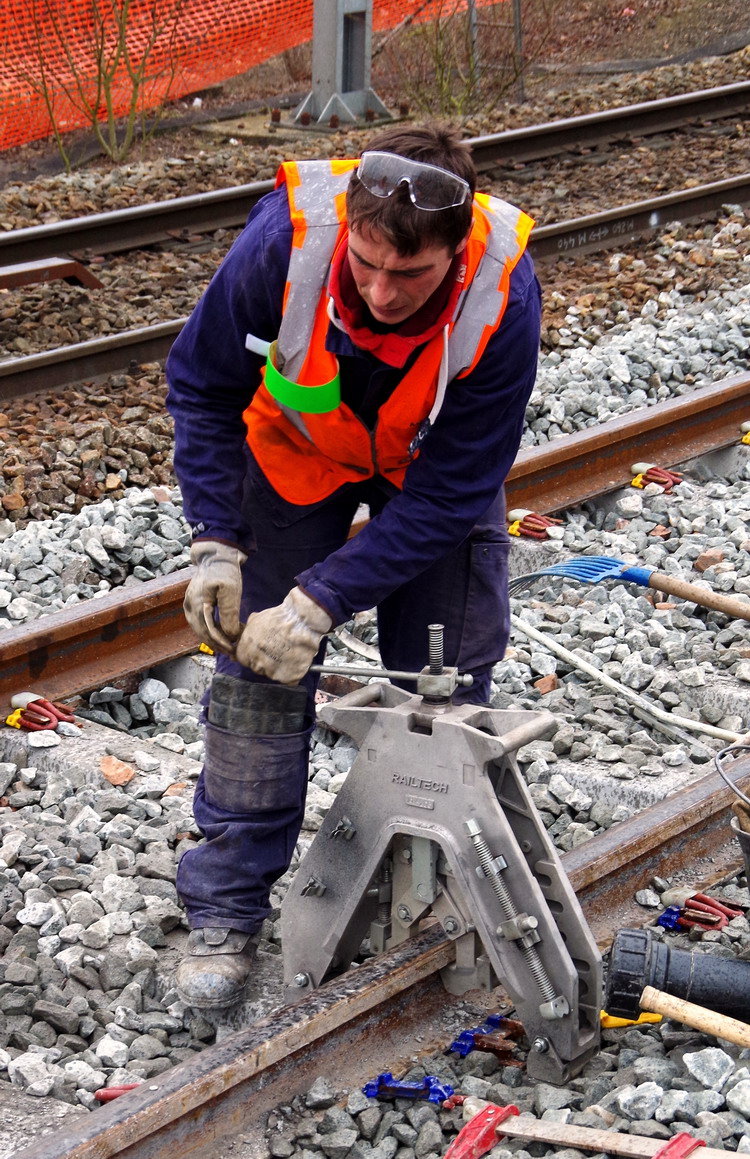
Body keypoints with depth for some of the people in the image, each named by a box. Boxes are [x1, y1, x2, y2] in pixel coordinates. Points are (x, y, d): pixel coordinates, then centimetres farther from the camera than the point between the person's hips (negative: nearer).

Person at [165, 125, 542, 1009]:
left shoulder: (504, 296, -38)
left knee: (445, 672, 1)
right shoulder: (284, 240, -37)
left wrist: (322, 600, -32)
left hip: (437, 463, 0)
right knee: (258, 669, -4)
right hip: (297, 446, 0)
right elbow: (202, 385, -16)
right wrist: (217, 542, -22)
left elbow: (448, 494, -28)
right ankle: (226, 909, 7)